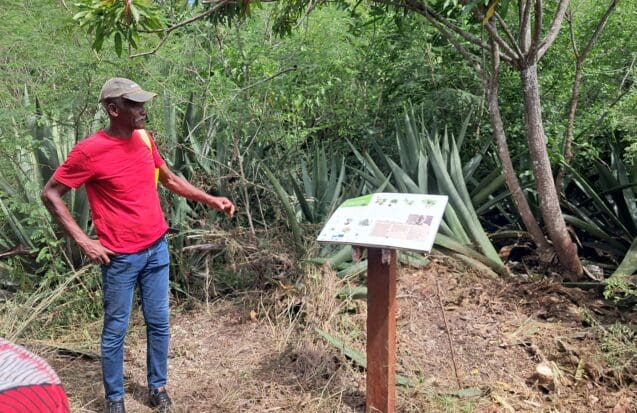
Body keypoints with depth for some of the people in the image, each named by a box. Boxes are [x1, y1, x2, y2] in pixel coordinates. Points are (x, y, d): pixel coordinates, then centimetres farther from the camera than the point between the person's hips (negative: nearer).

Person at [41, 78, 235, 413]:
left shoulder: (144, 138, 3)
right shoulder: (89, 151, -15)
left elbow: (169, 178, 17)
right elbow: (50, 193, -7)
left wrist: (209, 199, 10)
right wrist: (83, 240, -13)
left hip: (157, 248, 6)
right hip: (120, 258, -5)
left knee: (159, 323, 14)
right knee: (115, 331, 8)